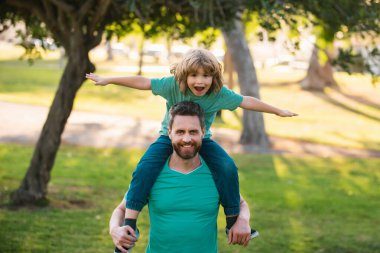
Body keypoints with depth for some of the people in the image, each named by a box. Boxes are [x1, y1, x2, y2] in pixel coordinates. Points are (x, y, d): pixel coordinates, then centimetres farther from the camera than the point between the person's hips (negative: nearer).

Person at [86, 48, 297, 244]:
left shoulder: (220, 94, -17)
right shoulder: (173, 84, -21)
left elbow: (246, 101, -7)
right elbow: (143, 82, -17)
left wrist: (278, 111, 2)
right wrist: (107, 80, -14)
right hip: (169, 138, -1)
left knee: (228, 168, -24)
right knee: (144, 169, -27)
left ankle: (233, 220, -6)